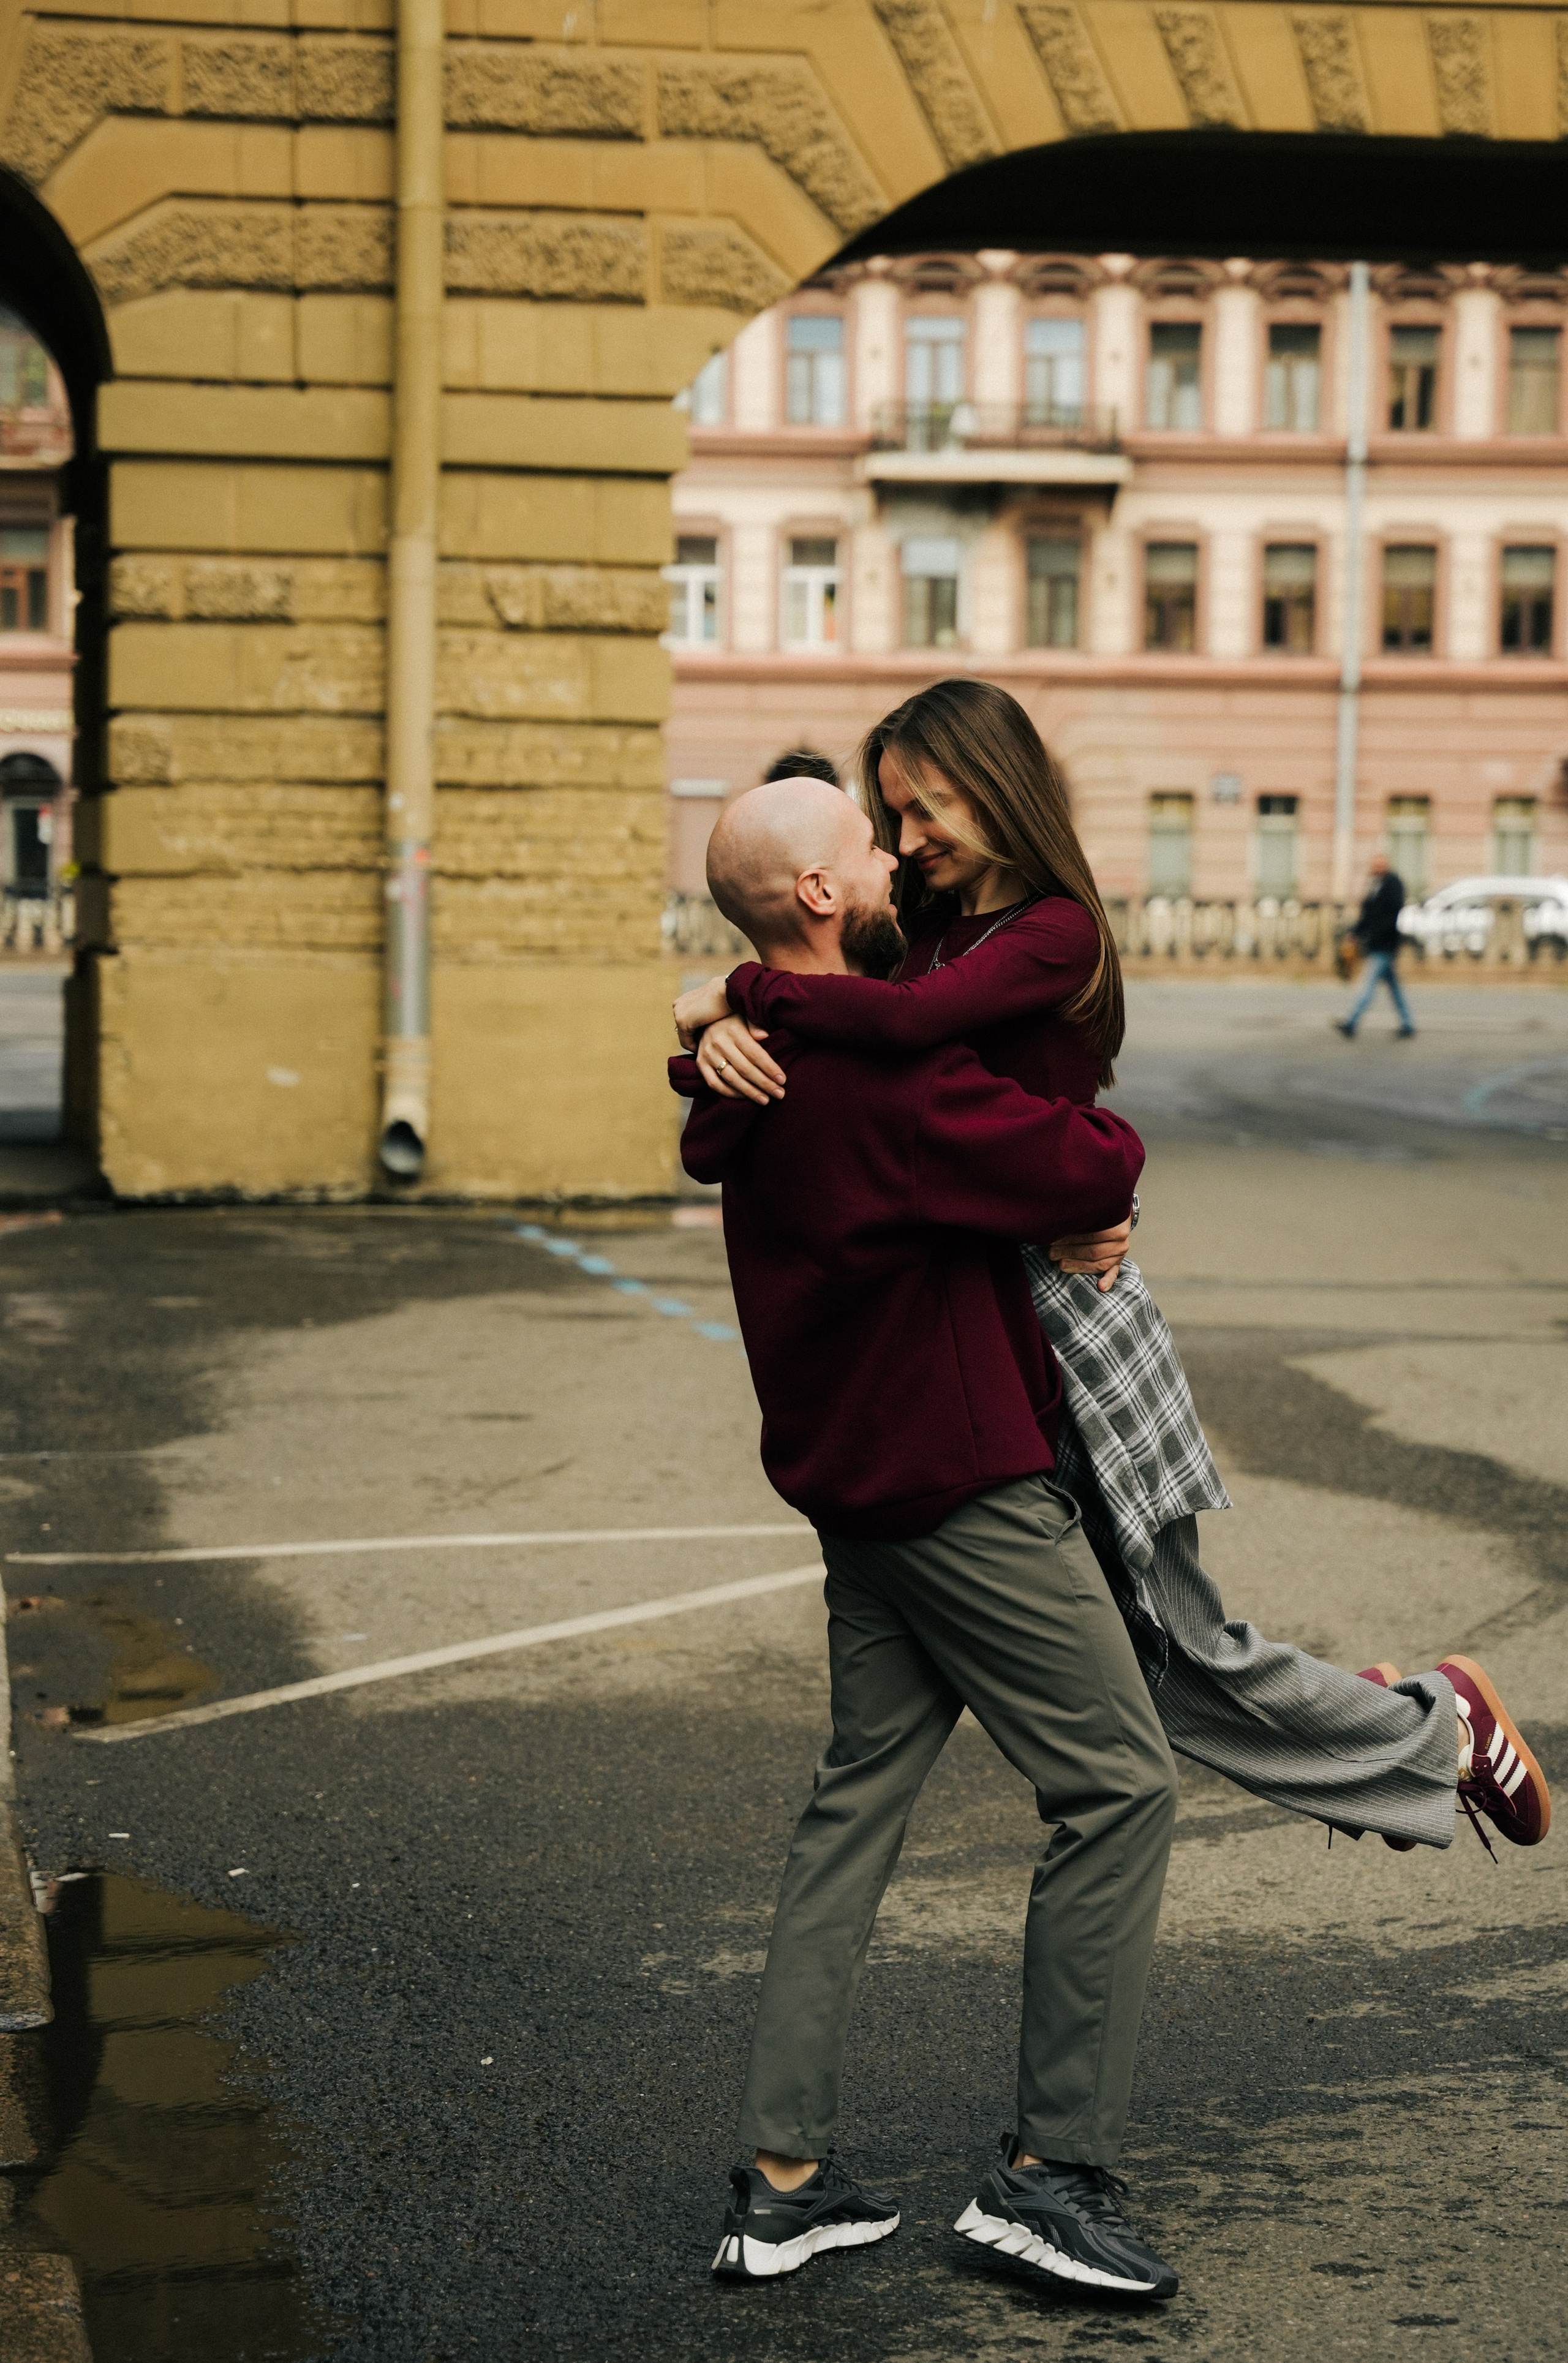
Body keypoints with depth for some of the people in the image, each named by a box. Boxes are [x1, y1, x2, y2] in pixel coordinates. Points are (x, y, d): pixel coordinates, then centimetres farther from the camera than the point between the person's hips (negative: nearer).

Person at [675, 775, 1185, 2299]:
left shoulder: (763, 1070, 8)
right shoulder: (880, 1074, -23)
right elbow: (1093, 1172, -22)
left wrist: (1057, 1210, 8)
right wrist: (1100, 1141, 0)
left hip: (855, 1477, 10)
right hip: (964, 1485, -10)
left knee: (860, 1797, 13)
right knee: (1120, 1786, 0)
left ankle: (783, 2179, 14)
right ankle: (1051, 2174, 3)